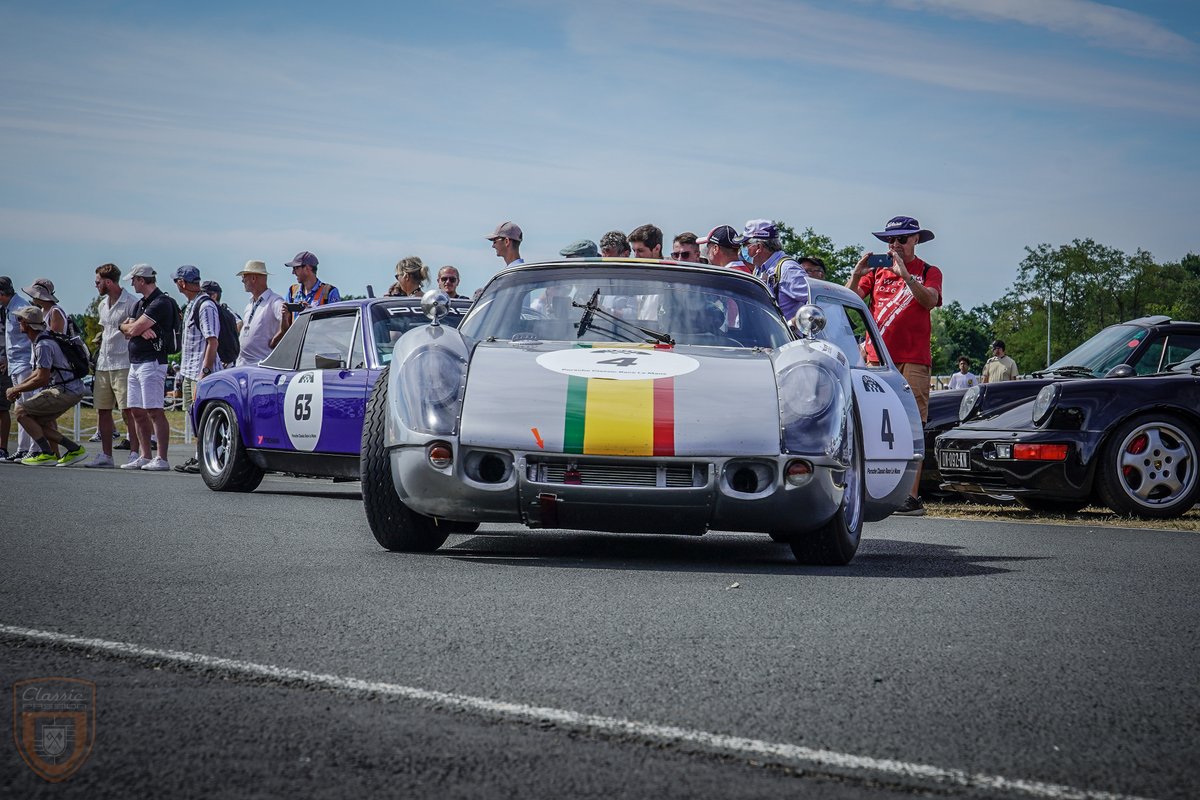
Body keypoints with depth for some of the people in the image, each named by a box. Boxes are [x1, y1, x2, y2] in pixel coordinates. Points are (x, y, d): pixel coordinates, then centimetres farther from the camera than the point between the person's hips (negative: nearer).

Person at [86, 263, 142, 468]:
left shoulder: (131, 303, -9)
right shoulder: (102, 305, 17)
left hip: (123, 365, -8)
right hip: (103, 365, 8)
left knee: (128, 411, -9)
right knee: (102, 411, 8)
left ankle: (134, 453, -7)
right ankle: (105, 455, 14)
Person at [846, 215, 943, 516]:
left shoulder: (928, 272, 9)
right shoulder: (877, 271, 17)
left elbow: (930, 300, -11)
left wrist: (904, 274, -22)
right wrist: (857, 274, -11)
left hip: (914, 361, -3)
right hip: (877, 358, 3)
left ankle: (911, 495, -10)